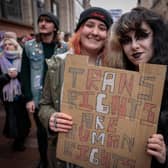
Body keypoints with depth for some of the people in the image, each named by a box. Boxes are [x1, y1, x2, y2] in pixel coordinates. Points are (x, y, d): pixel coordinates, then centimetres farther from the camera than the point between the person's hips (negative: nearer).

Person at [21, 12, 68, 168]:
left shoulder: (64, 48, 0)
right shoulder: (29, 46, 1)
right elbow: (25, 74, 0)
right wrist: (28, 98, -6)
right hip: (38, 98, 1)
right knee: (41, 131, 14)